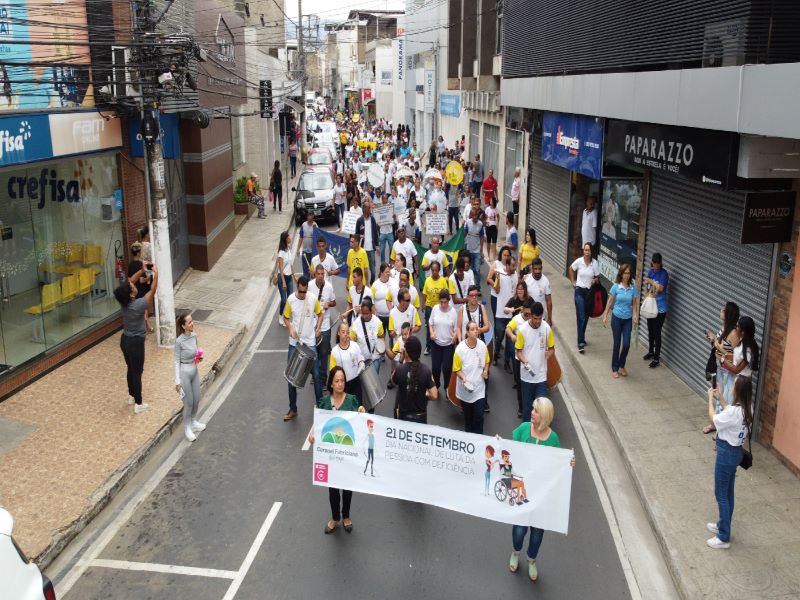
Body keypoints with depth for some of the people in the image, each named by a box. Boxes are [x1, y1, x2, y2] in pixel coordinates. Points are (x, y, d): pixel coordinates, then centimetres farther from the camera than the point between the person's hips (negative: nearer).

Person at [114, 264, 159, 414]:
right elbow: (152, 290, -18)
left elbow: (130, 281, 4)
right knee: (137, 372, 4)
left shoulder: (123, 301, -7)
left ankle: (131, 396, 40)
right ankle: (138, 404, 14)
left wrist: (143, 270, 1)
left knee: (131, 369, 24)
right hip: (135, 342, -7)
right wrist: (156, 274, -11)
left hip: (125, 340, 7)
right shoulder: (138, 305, -26)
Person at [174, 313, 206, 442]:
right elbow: (177, 361, -15)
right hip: (184, 373, -6)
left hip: (194, 371, 6)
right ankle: (187, 428, 26)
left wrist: (199, 357, -9)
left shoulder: (194, 336, -4)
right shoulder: (179, 341, -22)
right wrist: (177, 380, -15)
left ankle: (194, 422, 42)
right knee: (189, 403, 6)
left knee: (197, 400, 19)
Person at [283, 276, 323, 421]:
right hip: (294, 343, 1)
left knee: (316, 374, 3)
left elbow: (320, 314, 9)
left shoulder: (313, 299, -8)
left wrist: (318, 328, -4)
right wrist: (290, 329, -15)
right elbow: (286, 317, 3)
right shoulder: (291, 299, -8)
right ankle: (292, 409, 19)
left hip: (310, 343, 0)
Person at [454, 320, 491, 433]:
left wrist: (485, 371, -7)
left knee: (479, 416, -2)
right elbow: (457, 369, -9)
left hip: (479, 388, 1)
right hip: (465, 389, -1)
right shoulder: (460, 349, -18)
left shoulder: (482, 345, -7)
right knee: (467, 415, 15)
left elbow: (486, 362, 11)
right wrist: (463, 378, -26)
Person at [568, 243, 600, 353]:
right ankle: (581, 342, -6)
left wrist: (595, 280, -16)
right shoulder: (578, 261, -9)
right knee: (581, 317, -8)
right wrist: (573, 282, 8)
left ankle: (581, 338, 32)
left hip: (589, 291, 2)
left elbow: (597, 277, 5)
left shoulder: (594, 263, -5)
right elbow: (571, 269, 11)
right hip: (579, 291, -2)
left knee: (586, 317, 13)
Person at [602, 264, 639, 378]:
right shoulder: (616, 286, -8)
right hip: (617, 318, -2)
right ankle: (614, 369, 17)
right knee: (617, 344, 3)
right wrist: (605, 316, -3)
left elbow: (634, 304, 2)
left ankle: (621, 366, 22)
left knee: (626, 344, -2)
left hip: (628, 319, 2)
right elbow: (609, 302, -2)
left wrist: (635, 316, -13)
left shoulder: (633, 288, -3)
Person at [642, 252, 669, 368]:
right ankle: (651, 351, 37)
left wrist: (650, 281, -14)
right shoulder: (651, 271, 4)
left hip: (660, 308, -6)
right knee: (650, 331, 19)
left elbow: (660, 288, -26)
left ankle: (656, 358, 6)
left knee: (657, 333, -2)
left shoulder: (664, 273, -15)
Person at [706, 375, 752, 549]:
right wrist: (720, 397, 10)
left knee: (721, 494, 4)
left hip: (726, 453, -9)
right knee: (728, 492, 23)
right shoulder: (747, 408, -4)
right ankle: (723, 525, 39)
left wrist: (710, 399, -5)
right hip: (735, 451, 9)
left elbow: (714, 419, -15)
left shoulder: (735, 411, -30)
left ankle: (724, 538, 13)